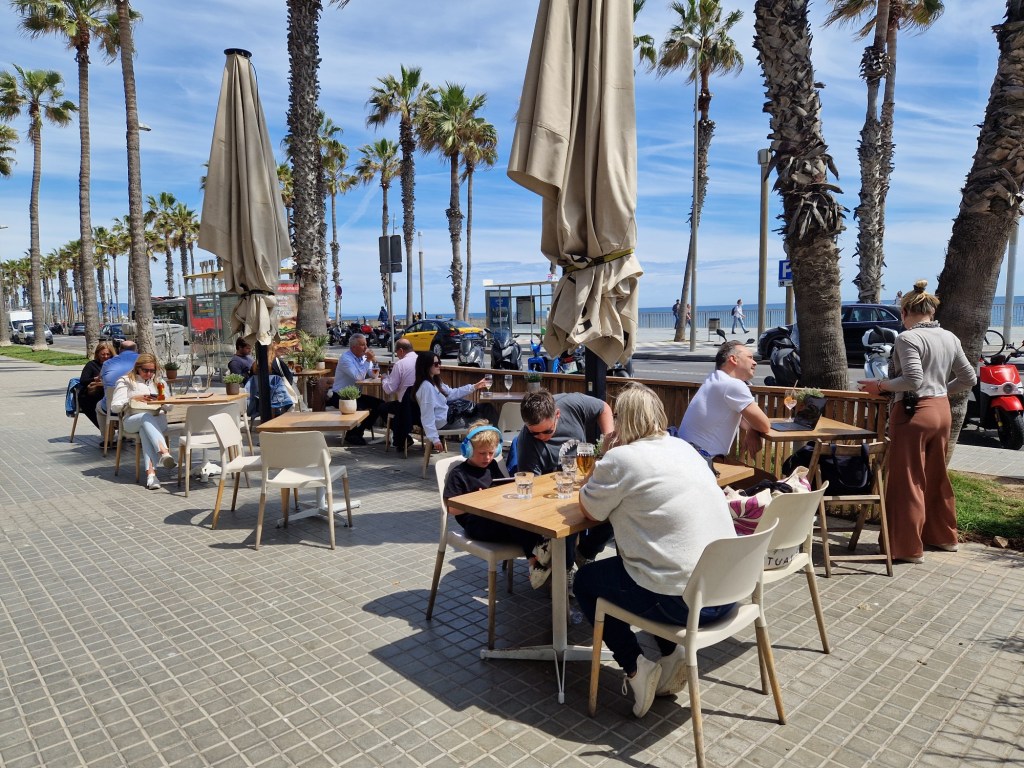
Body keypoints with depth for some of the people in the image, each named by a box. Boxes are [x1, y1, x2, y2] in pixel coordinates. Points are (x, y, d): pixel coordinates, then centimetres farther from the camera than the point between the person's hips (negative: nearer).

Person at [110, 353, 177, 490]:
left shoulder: (158, 381, 26)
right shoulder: (125, 381, 15)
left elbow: (168, 407, 21)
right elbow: (115, 407, 5)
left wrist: (161, 404, -3)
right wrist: (134, 399, -8)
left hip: (157, 421, 2)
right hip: (131, 421, -2)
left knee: (145, 430, -37)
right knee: (147, 417, -39)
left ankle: (151, 472, -54)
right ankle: (164, 452, -62)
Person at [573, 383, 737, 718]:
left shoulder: (621, 458, -12)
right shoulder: (683, 447, 10)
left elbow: (588, 510, 3)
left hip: (683, 600, -7)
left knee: (585, 580, 17)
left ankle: (635, 665, 9)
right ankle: (670, 655, 21)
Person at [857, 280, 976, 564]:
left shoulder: (907, 338, -15)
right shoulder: (950, 338, 9)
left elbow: (913, 381, -23)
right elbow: (969, 378, 13)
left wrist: (880, 386, -11)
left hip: (914, 413, -8)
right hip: (941, 411, 8)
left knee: (907, 481, 0)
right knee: (936, 478, 20)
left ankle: (909, 547, 7)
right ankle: (943, 535, 33)